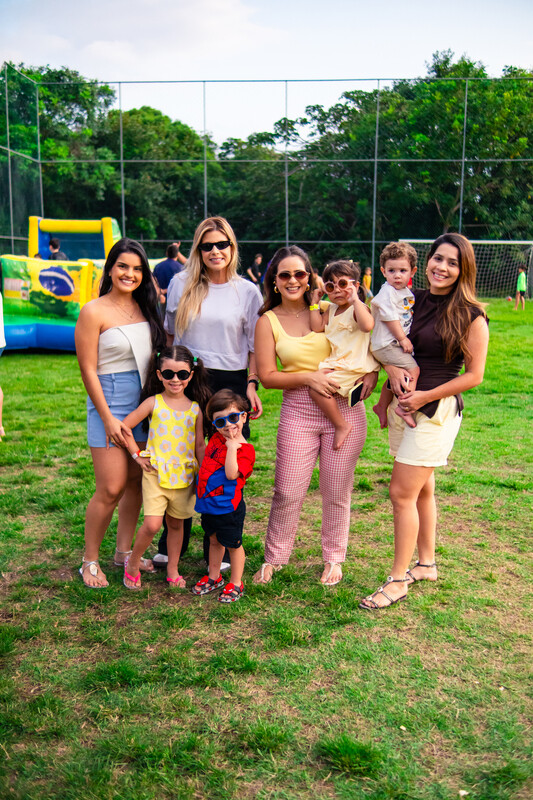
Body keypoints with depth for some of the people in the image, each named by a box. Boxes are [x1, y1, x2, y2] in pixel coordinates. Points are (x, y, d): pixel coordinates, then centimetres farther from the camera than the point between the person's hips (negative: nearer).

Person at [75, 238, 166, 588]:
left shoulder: (145, 308, 9)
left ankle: (124, 550, 27)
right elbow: (88, 370, -10)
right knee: (111, 489, -6)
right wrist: (108, 418, -13)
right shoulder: (94, 312, -8)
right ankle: (90, 560, 11)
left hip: (145, 402, 6)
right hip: (110, 402, -6)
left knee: (136, 481, 11)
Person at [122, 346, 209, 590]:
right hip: (155, 473, -3)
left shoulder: (195, 408, 4)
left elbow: (199, 445, 9)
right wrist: (137, 455, 0)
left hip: (184, 476, 3)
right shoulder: (153, 403, -3)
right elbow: (125, 426, 2)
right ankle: (132, 563, 13)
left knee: (176, 524, 13)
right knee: (152, 524, -11)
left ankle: (173, 570, 29)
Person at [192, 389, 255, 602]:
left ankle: (236, 584, 22)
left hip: (228, 506, -7)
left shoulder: (245, 450, -18)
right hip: (208, 502, 7)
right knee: (214, 540, 22)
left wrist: (232, 446, -32)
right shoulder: (216, 438, 5)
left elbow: (231, 474, -32)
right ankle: (214, 577, 38)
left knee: (233, 544, 7)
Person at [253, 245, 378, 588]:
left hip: (346, 409, 1)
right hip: (298, 412, 0)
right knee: (288, 493, 2)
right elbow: (267, 376, -2)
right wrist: (310, 377, -14)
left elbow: (367, 340, 12)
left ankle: (334, 558, 30)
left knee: (337, 491, 9)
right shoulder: (268, 321, 1)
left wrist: (372, 371, -6)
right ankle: (274, 557, 25)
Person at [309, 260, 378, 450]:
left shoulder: (358, 308, -11)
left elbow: (367, 325, -31)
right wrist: (314, 303, 7)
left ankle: (341, 425, -10)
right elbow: (317, 327, 7)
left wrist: (355, 300, -27)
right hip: (336, 365, 10)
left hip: (353, 367, -10)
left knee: (317, 388, -21)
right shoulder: (331, 309, 16)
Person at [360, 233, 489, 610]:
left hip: (437, 410, -6)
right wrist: (392, 368, -9)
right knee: (422, 489, 16)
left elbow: (474, 375, -9)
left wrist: (426, 396, -14)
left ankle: (398, 579, 6)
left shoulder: (471, 316, -9)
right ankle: (427, 563, 32)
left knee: (402, 493, -7)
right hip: (404, 404, 6)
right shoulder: (410, 300, 6)